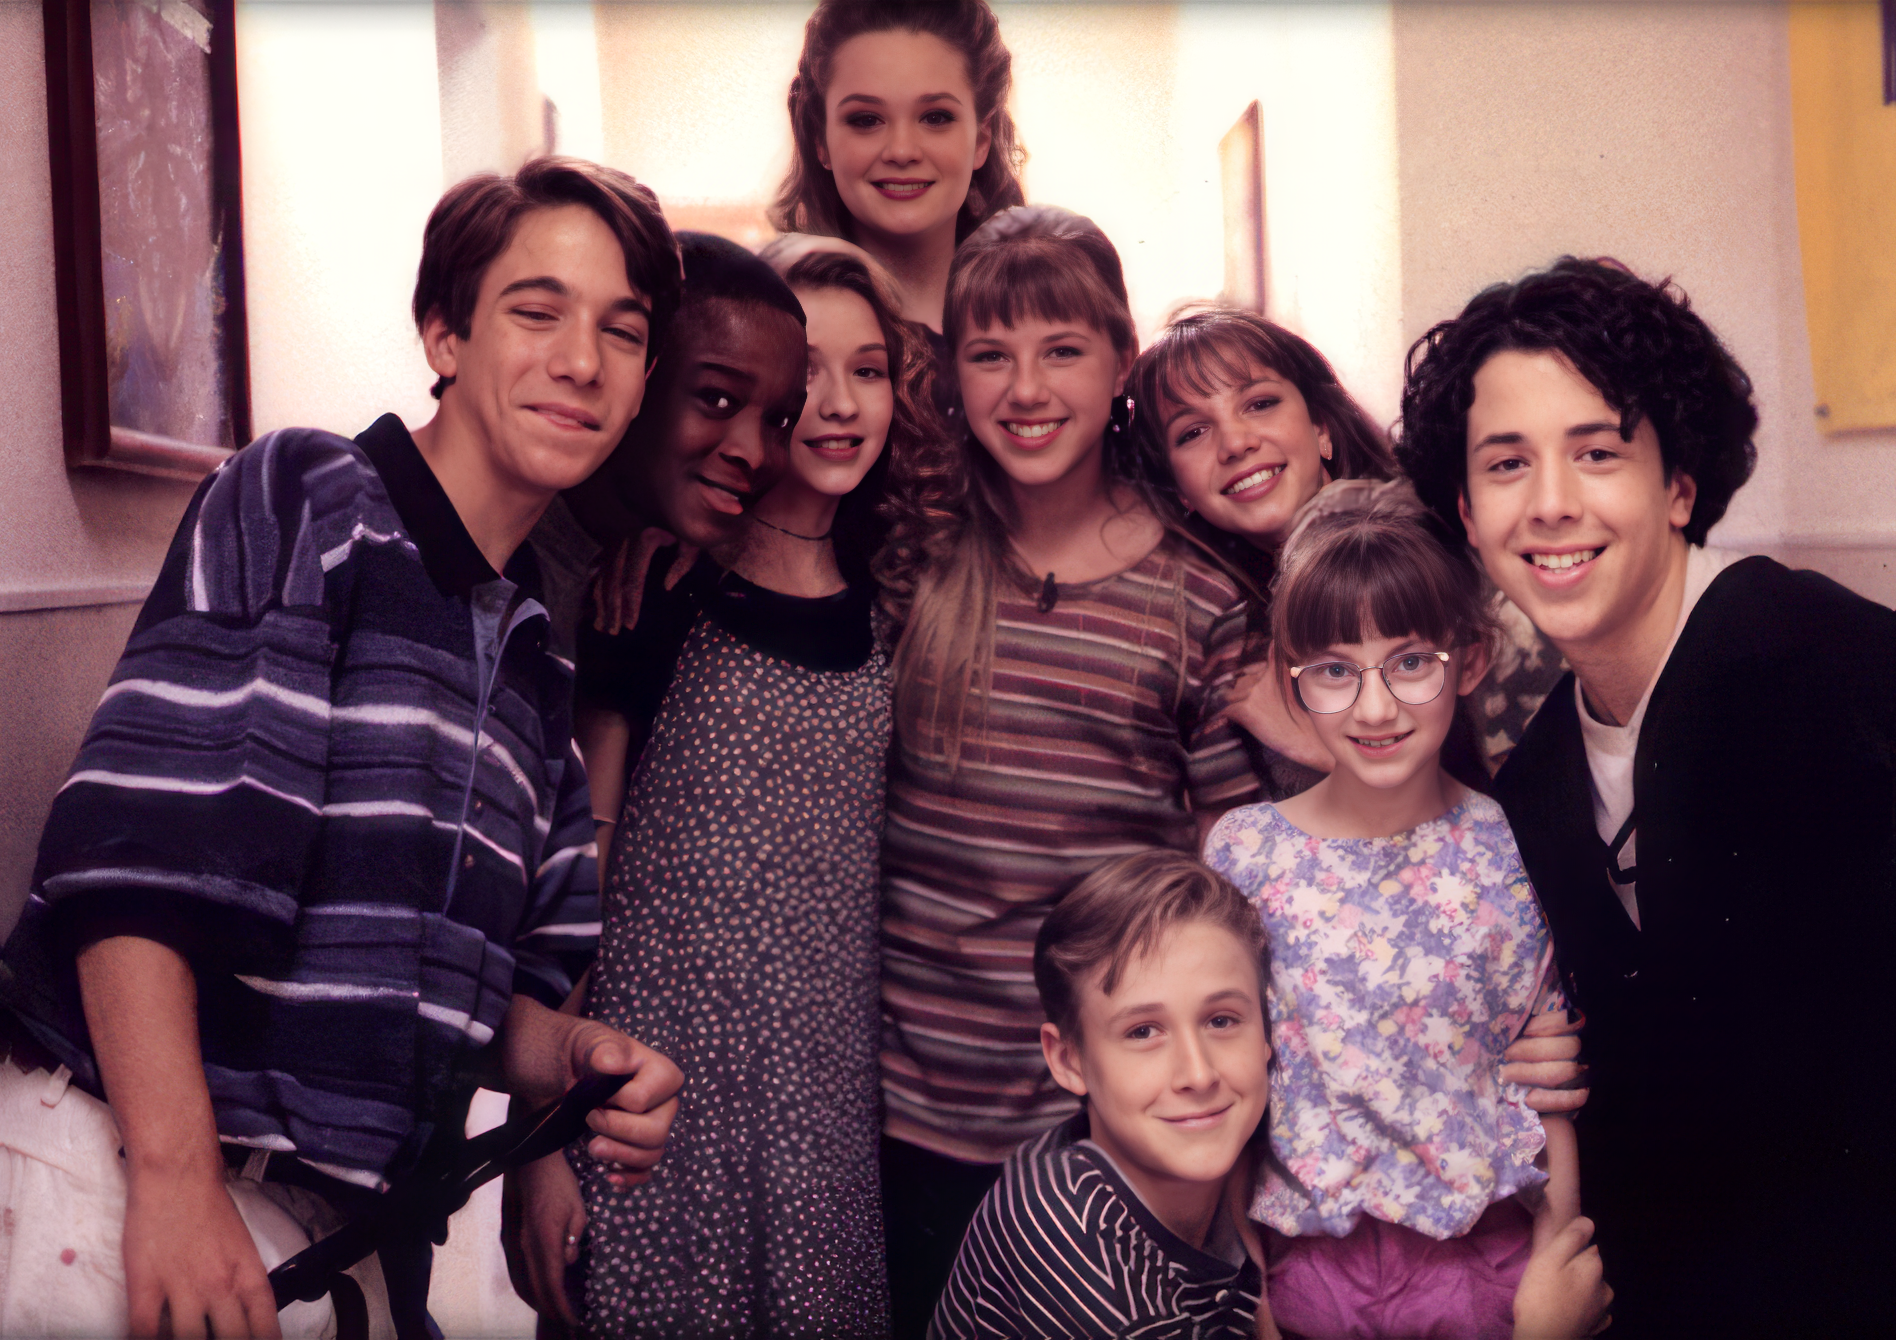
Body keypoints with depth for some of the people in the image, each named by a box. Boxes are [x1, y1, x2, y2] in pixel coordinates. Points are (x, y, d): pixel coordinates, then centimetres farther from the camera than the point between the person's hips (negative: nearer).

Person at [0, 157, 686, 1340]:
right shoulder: (298, 500, -5)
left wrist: (574, 1061, -4)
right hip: (121, 1176, -6)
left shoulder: (539, 663, 14)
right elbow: (135, 856, -15)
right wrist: (175, 1171, -22)